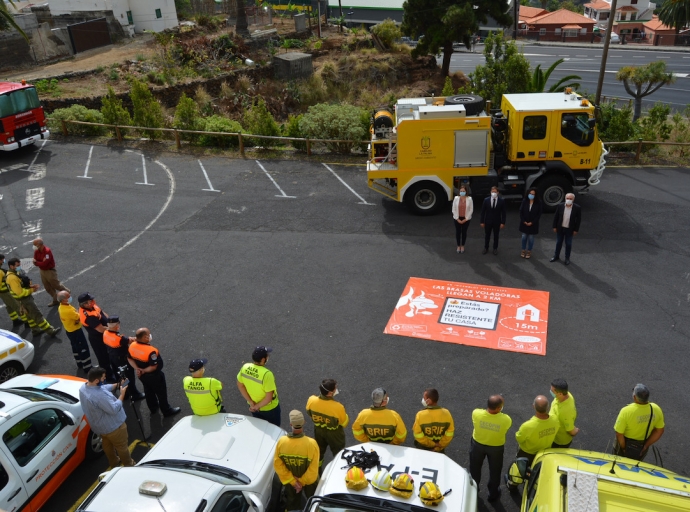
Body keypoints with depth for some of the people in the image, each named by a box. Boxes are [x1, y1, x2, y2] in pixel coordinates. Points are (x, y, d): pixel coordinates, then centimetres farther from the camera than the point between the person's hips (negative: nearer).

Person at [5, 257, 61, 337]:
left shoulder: (16, 273, 4)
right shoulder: (12, 278, -28)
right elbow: (20, 292, -29)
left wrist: (30, 286, 1)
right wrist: (31, 290, -18)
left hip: (26, 298, 11)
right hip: (24, 300, -11)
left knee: (30, 315, 23)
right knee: (37, 316, -5)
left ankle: (35, 330, 37)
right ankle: (51, 331, -2)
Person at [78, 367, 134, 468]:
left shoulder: (83, 387, -11)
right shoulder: (99, 395, -41)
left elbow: (104, 388, 4)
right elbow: (114, 409, -33)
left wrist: (117, 385, -6)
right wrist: (122, 394, -24)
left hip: (99, 425, 9)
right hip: (112, 426, -8)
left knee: (107, 444, 30)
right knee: (122, 446, 17)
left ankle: (114, 463, 51)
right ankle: (129, 465, 37)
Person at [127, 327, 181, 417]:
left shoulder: (132, 346, -15)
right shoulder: (151, 351, -37)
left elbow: (130, 358, -2)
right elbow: (153, 367, -32)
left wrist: (137, 369, -9)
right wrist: (144, 371, -18)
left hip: (142, 375, 7)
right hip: (154, 376, -7)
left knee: (148, 391, 29)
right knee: (161, 393, 15)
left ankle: (153, 408, 49)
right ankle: (167, 411, 33)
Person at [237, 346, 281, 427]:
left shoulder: (245, 367, -19)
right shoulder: (266, 374, -36)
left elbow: (240, 385, -5)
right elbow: (269, 397, -31)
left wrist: (251, 402, -4)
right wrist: (257, 407, -15)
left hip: (253, 407, 5)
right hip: (269, 408, -5)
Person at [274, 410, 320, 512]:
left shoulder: (281, 441, -28)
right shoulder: (311, 443, -35)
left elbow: (278, 465, -17)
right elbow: (313, 469, -26)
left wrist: (292, 481, -10)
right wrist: (303, 481, -11)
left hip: (290, 481, 2)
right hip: (309, 481, -2)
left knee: (292, 503, 30)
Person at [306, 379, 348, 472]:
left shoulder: (311, 400, -28)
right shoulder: (338, 407, -39)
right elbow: (344, 423, -20)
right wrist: (346, 417, 2)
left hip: (318, 431, 4)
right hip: (334, 434, -4)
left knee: (319, 451, 31)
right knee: (338, 453, 25)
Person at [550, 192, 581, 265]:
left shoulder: (577, 208, -13)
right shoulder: (560, 206, -9)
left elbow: (578, 219, -6)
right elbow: (556, 216, 0)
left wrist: (576, 230, -6)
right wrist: (554, 227, 0)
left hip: (569, 229, -2)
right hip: (560, 228, 2)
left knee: (568, 244, 11)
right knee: (558, 243, 16)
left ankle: (567, 258, 26)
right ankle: (556, 256, 32)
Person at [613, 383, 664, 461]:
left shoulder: (626, 411, -33)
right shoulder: (656, 410, -20)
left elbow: (619, 434, -28)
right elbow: (659, 431, -7)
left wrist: (623, 448, -10)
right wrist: (646, 445, -1)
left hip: (626, 444, -4)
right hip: (642, 447, 4)